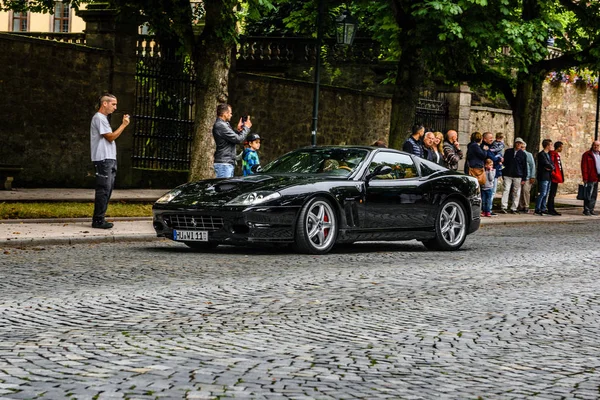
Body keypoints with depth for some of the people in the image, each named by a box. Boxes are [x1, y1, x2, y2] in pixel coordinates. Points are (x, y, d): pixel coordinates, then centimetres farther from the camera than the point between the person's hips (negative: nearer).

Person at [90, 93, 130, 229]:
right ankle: (98, 220, -8)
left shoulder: (103, 118, 22)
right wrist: (123, 125, -11)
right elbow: (111, 137, -15)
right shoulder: (99, 118, -11)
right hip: (103, 159, -11)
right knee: (103, 190, -10)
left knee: (108, 189, 11)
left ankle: (99, 218, 14)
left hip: (109, 159, 11)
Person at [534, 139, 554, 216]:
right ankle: (537, 210, -9)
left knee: (545, 194, 10)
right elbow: (546, 164, -19)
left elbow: (552, 165, 13)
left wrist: (550, 167, -7)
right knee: (542, 193, -11)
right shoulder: (541, 154, -10)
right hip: (543, 177, -9)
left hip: (548, 177, 9)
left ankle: (543, 209, 14)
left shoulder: (548, 154, 18)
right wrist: (551, 166, -1)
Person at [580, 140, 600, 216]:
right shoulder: (587, 155, -4)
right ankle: (586, 210, -3)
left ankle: (591, 209, 17)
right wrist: (585, 178, -14)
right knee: (588, 195, -7)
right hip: (590, 178, -7)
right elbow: (584, 167, -8)